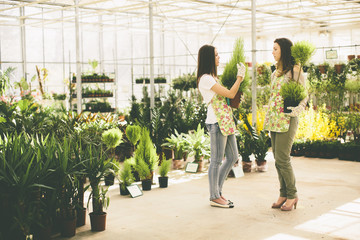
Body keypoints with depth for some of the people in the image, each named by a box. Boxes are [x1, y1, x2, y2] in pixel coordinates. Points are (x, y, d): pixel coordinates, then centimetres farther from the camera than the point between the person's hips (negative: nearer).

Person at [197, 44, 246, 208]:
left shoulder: (212, 77, 18)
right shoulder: (206, 79, -14)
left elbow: (226, 94, 19)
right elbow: (230, 94, -16)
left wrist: (238, 77, 15)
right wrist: (240, 76, -5)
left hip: (226, 121, 10)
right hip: (216, 123, -10)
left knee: (232, 157, 13)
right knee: (216, 160, -2)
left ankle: (217, 191, 23)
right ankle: (214, 197, 10)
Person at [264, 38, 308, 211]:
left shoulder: (295, 70, -6)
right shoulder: (275, 72, 17)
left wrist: (297, 109, -25)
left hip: (287, 119, -8)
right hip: (274, 119, 8)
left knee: (282, 159, -9)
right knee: (278, 159, 8)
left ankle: (292, 195, 6)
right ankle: (283, 194, 17)